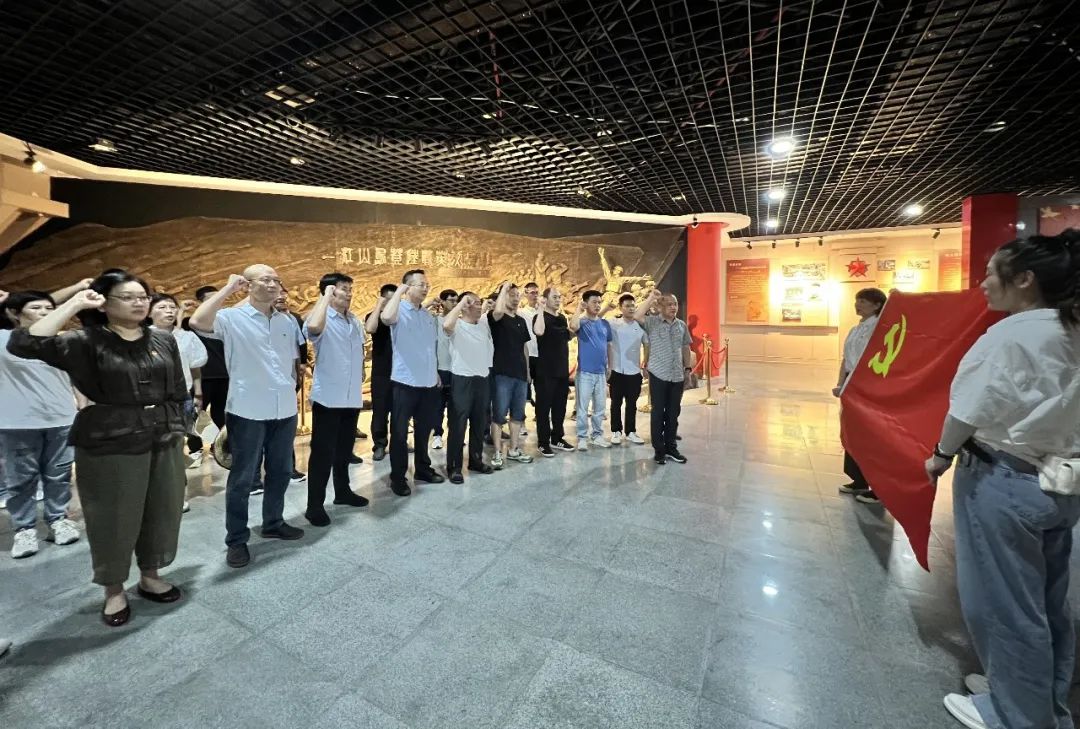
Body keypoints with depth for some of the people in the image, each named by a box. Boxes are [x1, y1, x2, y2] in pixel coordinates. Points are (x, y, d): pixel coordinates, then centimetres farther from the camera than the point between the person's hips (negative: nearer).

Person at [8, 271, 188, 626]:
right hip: (111, 444, -4)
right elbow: (24, 344, -24)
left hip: (164, 440, 4)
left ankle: (150, 577, 33)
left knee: (163, 512, 13)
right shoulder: (87, 342, -6)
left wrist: (179, 431, 9)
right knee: (115, 517, 8)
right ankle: (114, 590, 30)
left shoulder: (164, 340, 5)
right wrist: (72, 305, -18)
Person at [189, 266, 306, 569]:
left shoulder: (288, 321, 9)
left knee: (280, 472, 17)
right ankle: (236, 540, 21)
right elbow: (198, 321, -27)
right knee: (242, 477, 7)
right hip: (248, 411, -5)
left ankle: (273, 523, 35)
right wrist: (228, 288, -17)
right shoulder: (232, 318, -7)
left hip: (285, 410, 5)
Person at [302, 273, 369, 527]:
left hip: (351, 398, 6)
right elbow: (312, 327, -36)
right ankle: (315, 505, 12)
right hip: (327, 398, -6)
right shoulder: (323, 319, -10)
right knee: (323, 451, 1)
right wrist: (326, 296, -22)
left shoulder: (355, 321, 11)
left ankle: (343, 491, 34)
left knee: (344, 448, 18)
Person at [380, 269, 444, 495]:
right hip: (405, 382, -6)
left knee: (424, 429, 18)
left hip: (428, 383, 6)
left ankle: (423, 468, 33)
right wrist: (399, 291, -22)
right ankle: (398, 477, 17)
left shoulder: (429, 315, 12)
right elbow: (386, 317, -34)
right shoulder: (400, 311, -8)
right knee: (399, 432, 5)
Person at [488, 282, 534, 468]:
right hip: (502, 374, -6)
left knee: (518, 414, 12)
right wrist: (504, 287, -17)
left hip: (520, 374, 7)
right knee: (499, 414, -1)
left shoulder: (521, 321, 15)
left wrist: (528, 370, 17)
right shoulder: (496, 317, -4)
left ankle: (514, 450, 23)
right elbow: (498, 311, -30)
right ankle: (497, 453, 9)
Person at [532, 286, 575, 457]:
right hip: (545, 371, -7)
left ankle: (557, 438, 27)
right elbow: (539, 332, -33)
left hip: (562, 370, 7)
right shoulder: (541, 317, -8)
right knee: (544, 407, 1)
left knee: (560, 406, 14)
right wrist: (540, 309, -26)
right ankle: (543, 443, 10)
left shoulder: (562, 318, 13)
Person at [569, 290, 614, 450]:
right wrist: (579, 309, -15)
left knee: (600, 407, 12)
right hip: (585, 372, -5)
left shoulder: (605, 323, 9)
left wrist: (610, 366, 15)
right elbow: (573, 326, -30)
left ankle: (597, 435, 25)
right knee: (583, 407, 2)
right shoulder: (581, 322, -4)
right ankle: (582, 437, 12)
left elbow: (610, 345, 16)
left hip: (601, 372, 5)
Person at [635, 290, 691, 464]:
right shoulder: (652, 322, -5)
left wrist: (688, 368, 13)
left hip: (677, 376, 4)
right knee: (658, 413, 3)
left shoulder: (682, 325, 10)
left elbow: (685, 347, 17)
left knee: (673, 413, 11)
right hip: (658, 375, -4)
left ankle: (671, 447, 24)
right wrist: (651, 298, -19)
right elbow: (637, 316, -24)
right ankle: (659, 449, 14)